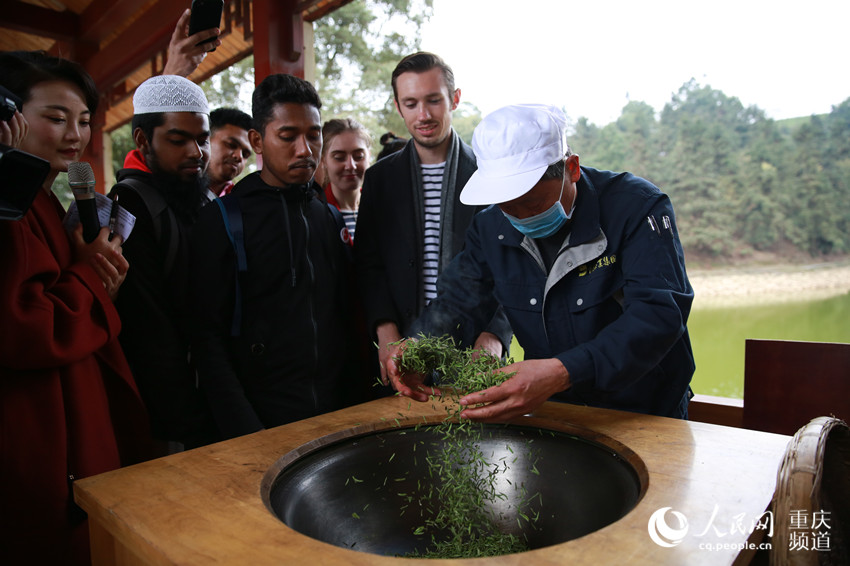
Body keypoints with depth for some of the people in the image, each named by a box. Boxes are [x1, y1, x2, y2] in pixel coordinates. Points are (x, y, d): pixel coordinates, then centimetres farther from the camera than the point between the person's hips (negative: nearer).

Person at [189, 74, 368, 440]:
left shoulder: (329, 216, 9)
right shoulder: (222, 221, -6)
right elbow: (208, 338, -9)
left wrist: (360, 401, 3)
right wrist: (246, 435, -16)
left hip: (339, 413, 4)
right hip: (266, 422, -4)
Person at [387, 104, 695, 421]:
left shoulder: (637, 207, -17)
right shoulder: (491, 228, -2)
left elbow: (660, 313, -28)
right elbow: (458, 303, 2)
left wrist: (563, 372, -42)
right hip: (553, 412, 3)